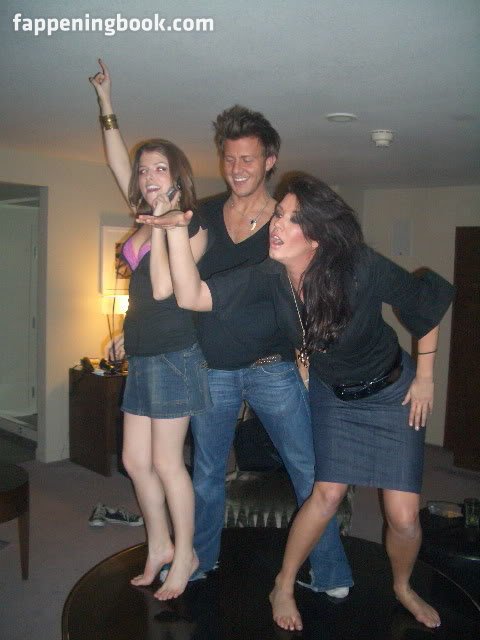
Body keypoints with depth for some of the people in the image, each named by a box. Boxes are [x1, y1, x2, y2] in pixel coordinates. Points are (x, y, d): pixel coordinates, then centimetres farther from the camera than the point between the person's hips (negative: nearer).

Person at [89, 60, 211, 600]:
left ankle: (185, 555, 17)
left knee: (164, 461, -1)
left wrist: (161, 224, -16)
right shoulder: (147, 217, 11)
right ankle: (159, 546, 28)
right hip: (141, 356, 8)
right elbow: (117, 161, 17)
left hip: (172, 355, -7)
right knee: (135, 460, 11)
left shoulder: (191, 227, -8)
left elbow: (163, 287, -19)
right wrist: (106, 103, 15)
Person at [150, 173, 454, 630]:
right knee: (327, 494, -5)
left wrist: (425, 377, -7)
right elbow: (192, 297, -30)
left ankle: (402, 588, 33)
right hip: (333, 394, 2)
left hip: (393, 391, -1)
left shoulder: (363, 269, -31)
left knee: (403, 516, 0)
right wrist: (176, 229, -41)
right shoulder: (270, 276, -23)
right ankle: (283, 588, 20)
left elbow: (426, 302, -13)